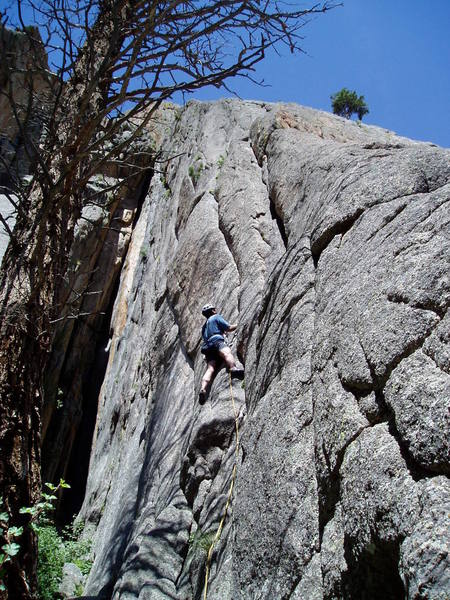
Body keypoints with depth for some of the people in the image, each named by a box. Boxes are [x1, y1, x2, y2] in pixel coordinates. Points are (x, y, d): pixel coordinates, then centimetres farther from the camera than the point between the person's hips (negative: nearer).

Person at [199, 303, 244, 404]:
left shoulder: (204, 326, 40)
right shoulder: (216, 317, 19)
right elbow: (229, 328, 9)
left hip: (207, 346, 6)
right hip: (217, 340, -6)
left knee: (210, 368, -14)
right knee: (227, 353, -34)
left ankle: (203, 389, -39)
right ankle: (233, 368, -67)